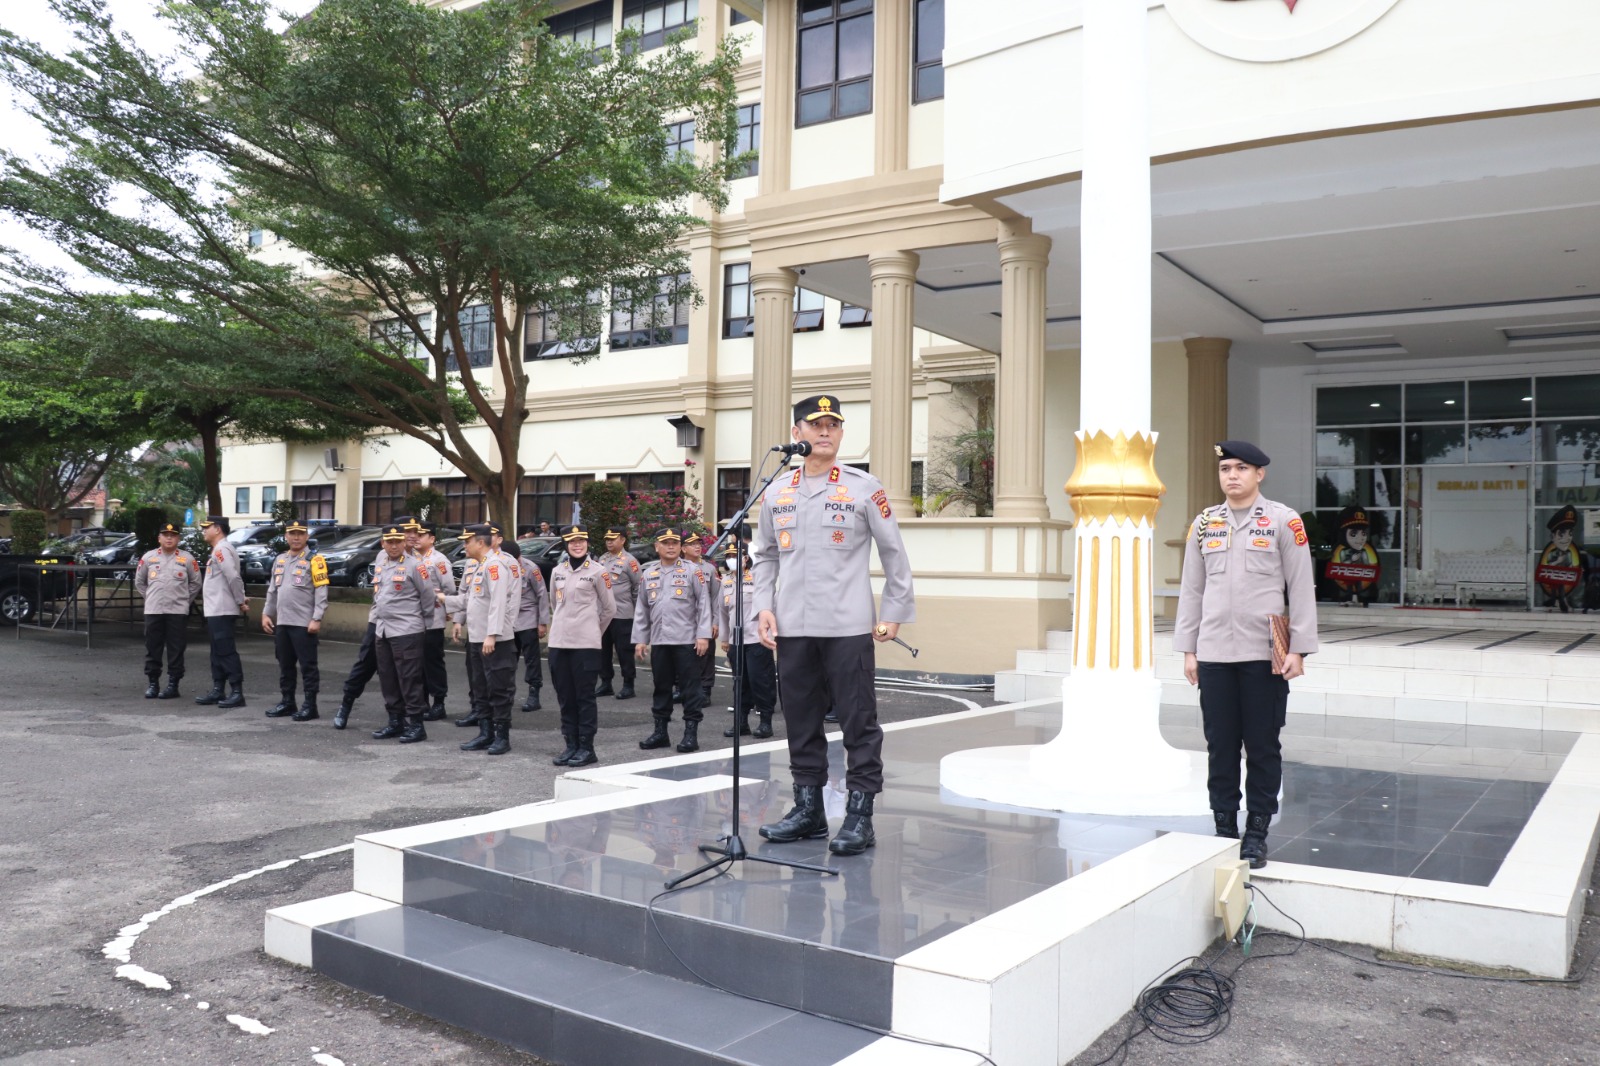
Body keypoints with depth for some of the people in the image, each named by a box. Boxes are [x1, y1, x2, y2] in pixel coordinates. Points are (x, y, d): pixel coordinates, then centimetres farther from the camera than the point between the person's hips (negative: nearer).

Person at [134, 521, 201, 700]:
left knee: (176, 650, 0)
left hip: (178, 611, -2)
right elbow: (139, 582, 16)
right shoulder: (148, 557, 6)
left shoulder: (187, 559, 2)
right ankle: (152, 683, 14)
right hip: (153, 611, 2)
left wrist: (185, 599, 5)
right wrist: (150, 597, 10)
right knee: (152, 649, 5)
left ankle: (173, 685, 6)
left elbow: (196, 583, 10)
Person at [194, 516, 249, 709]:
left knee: (226, 652, -9)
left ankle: (237, 693, -8)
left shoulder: (221, 549, -14)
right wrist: (241, 601, 10)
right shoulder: (219, 550, 19)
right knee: (218, 653, 13)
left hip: (222, 611, -10)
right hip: (215, 611, 10)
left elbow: (233, 578, -22)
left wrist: (241, 602, -17)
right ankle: (217, 691, 19)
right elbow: (231, 579, 18)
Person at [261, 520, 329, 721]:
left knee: (307, 665, -2)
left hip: (304, 623, -7)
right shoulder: (279, 560, 16)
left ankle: (310, 705, 3)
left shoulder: (314, 561, -6)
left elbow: (321, 593, -11)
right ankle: (287, 702, 23)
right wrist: (266, 613, 13)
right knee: (285, 665, 13)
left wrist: (316, 619, -17)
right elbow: (272, 590, 21)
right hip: (282, 622, 7)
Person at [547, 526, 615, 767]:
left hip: (586, 643, -5)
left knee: (584, 696, 0)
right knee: (565, 697, 8)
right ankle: (571, 745, 17)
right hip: (559, 642, 5)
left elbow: (610, 608, 4)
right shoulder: (557, 571, 10)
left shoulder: (598, 572, -3)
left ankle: (586, 748, 6)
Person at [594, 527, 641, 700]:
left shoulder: (629, 561, -7)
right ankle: (605, 683, 20)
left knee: (624, 651, -1)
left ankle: (628, 686, 6)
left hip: (622, 614, -6)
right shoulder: (602, 559, 13)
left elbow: (638, 587, -4)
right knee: (603, 650, 11)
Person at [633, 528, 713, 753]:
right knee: (661, 687, 11)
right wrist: (639, 640, 8)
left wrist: (703, 635, -11)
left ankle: (691, 733, 6)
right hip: (658, 641, 4)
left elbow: (704, 604, -4)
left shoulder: (693, 570, -1)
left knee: (689, 687, 1)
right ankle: (660, 731, 20)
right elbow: (641, 610, 13)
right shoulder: (649, 573, 11)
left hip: (687, 641, -4)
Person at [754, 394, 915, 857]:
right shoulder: (777, 492, 10)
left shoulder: (864, 488, -2)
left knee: (859, 722, -1)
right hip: (792, 628, 4)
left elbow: (894, 554, 2)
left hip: (849, 628, -4)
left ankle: (859, 815, 7)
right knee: (800, 720, 11)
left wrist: (894, 613, -1)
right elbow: (765, 556, 16)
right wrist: (764, 607, 4)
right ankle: (808, 809, 23)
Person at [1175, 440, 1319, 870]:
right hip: (1214, 655, 3)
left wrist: (1298, 650, -5)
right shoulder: (1204, 523, 8)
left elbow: (1302, 589, -1)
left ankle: (1256, 834, 16)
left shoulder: (1284, 521, -1)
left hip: (1265, 655, -3)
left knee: (1262, 747, 5)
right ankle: (1224, 829, 18)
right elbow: (1191, 589, 10)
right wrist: (1188, 649, 7)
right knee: (1220, 747, 7)